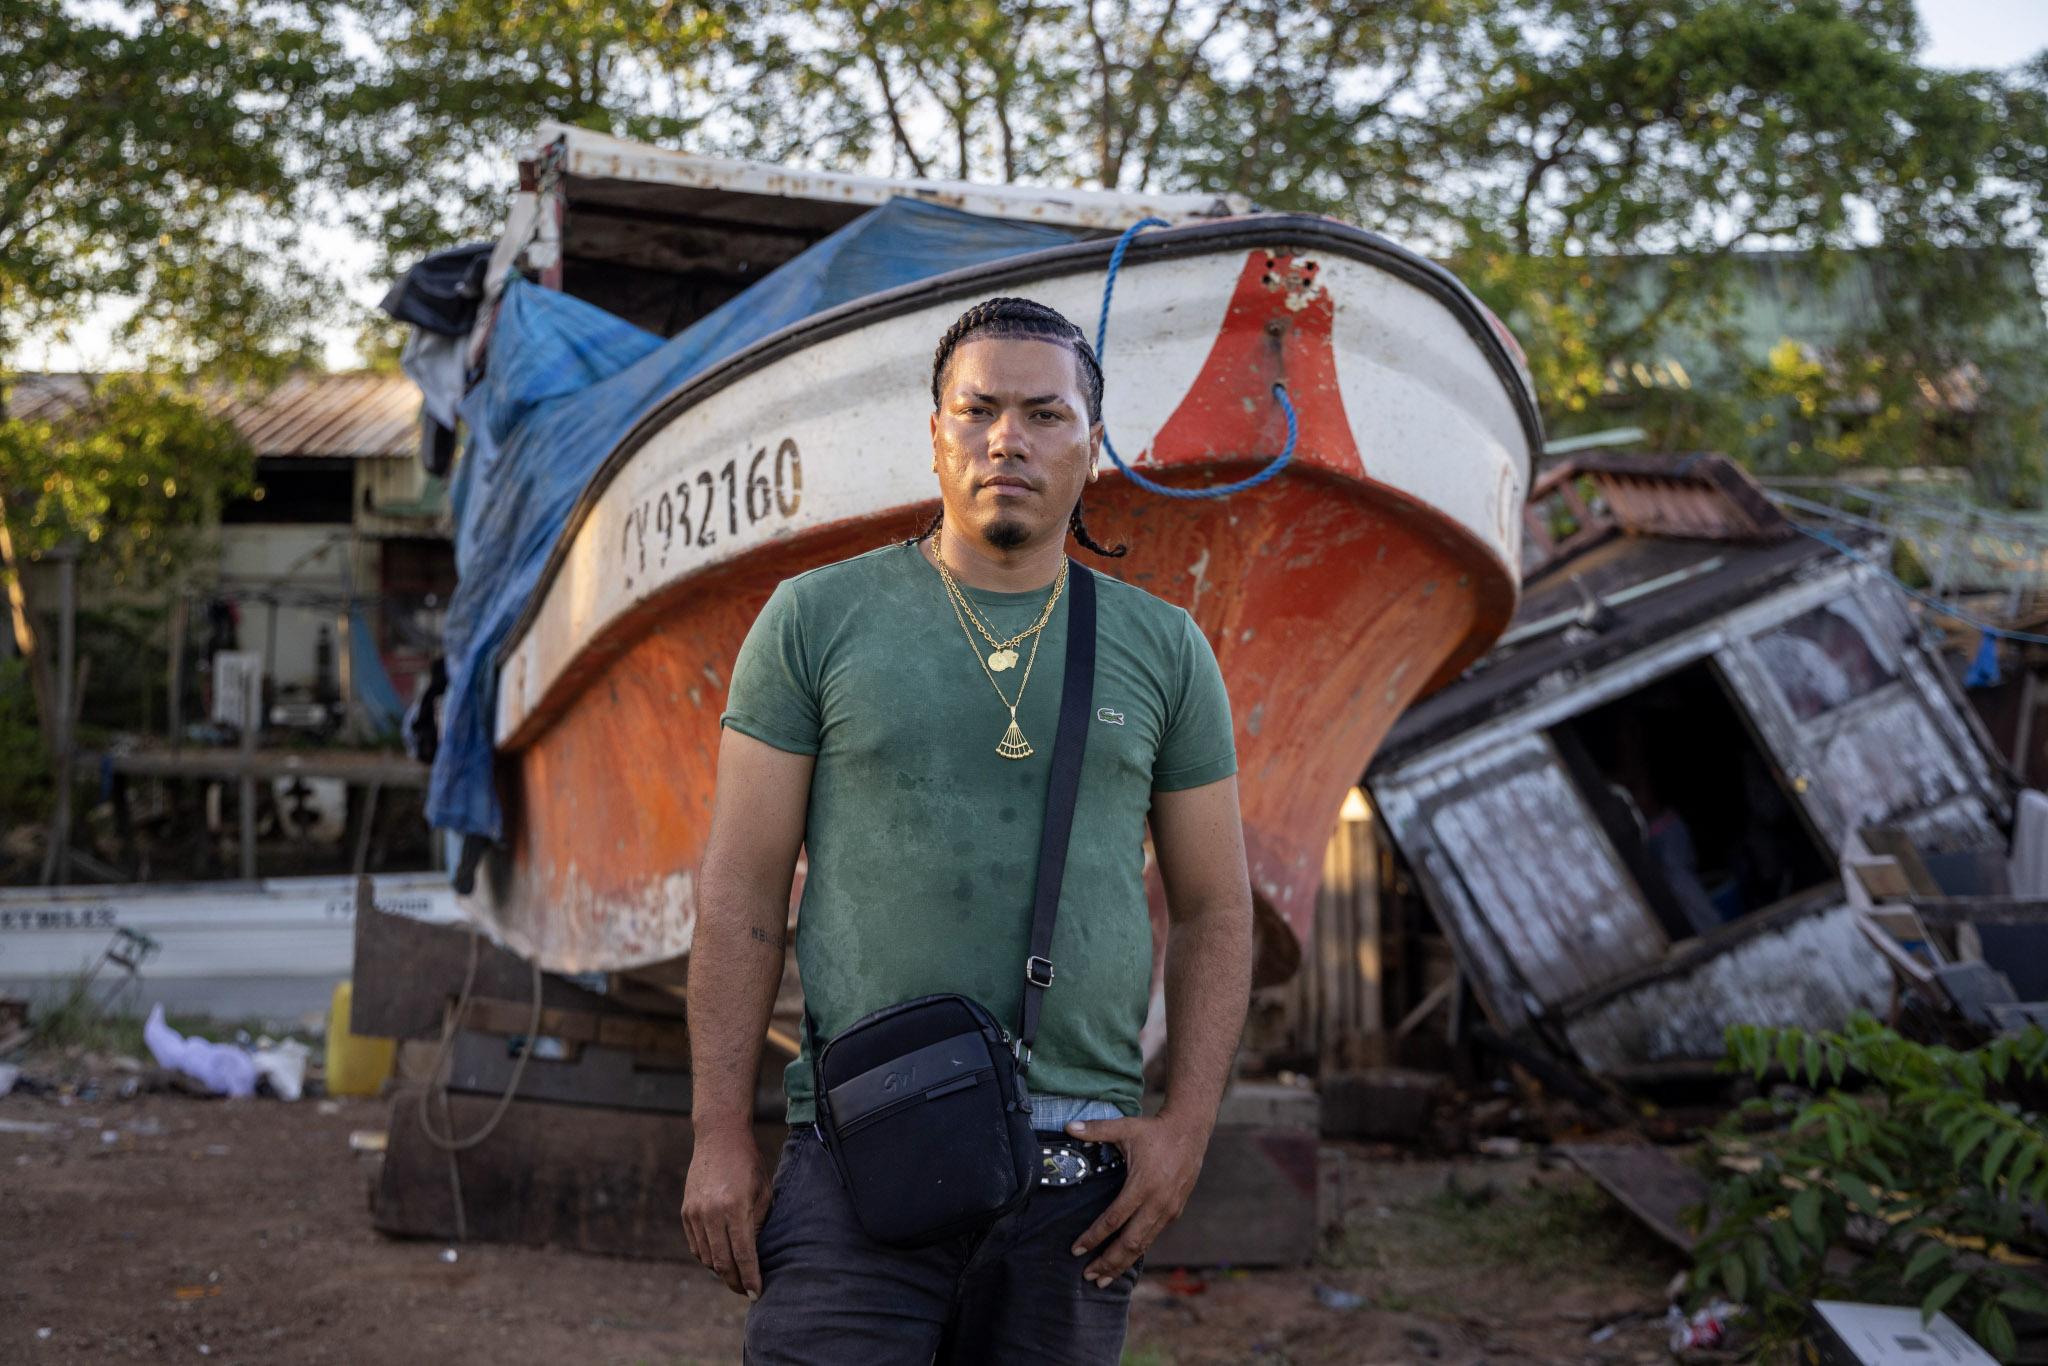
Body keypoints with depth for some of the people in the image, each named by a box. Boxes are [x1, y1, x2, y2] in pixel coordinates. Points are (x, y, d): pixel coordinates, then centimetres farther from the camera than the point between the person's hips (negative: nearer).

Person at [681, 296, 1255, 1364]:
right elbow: (742, 888, 1)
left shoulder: (1162, 652, 8)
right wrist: (721, 1136, -4)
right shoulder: (818, 619, 3)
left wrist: (1185, 1129, -1)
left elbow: (1214, 911, 10)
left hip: (1077, 1164, 2)